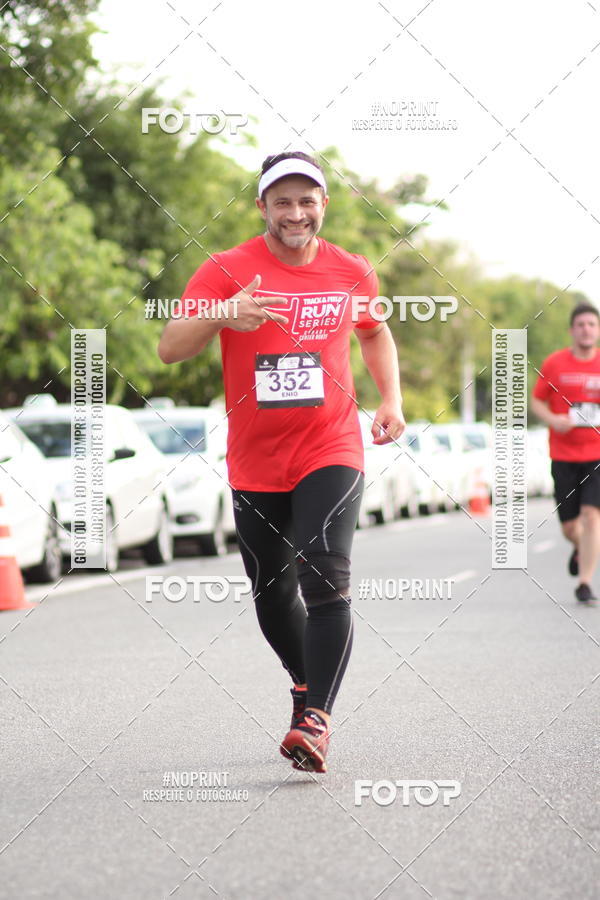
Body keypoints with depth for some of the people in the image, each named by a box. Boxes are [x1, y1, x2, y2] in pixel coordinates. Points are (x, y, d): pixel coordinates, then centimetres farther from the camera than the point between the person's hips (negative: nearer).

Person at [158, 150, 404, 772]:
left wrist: (391, 398, 8)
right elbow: (169, 349, -14)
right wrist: (223, 315, -34)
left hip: (330, 452, -1)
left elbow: (375, 331, 24)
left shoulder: (352, 272, 3)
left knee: (325, 581, -20)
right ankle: (307, 683, 37)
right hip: (255, 464, 1)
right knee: (272, 597, 11)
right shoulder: (227, 271, -6)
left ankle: (315, 719, -18)